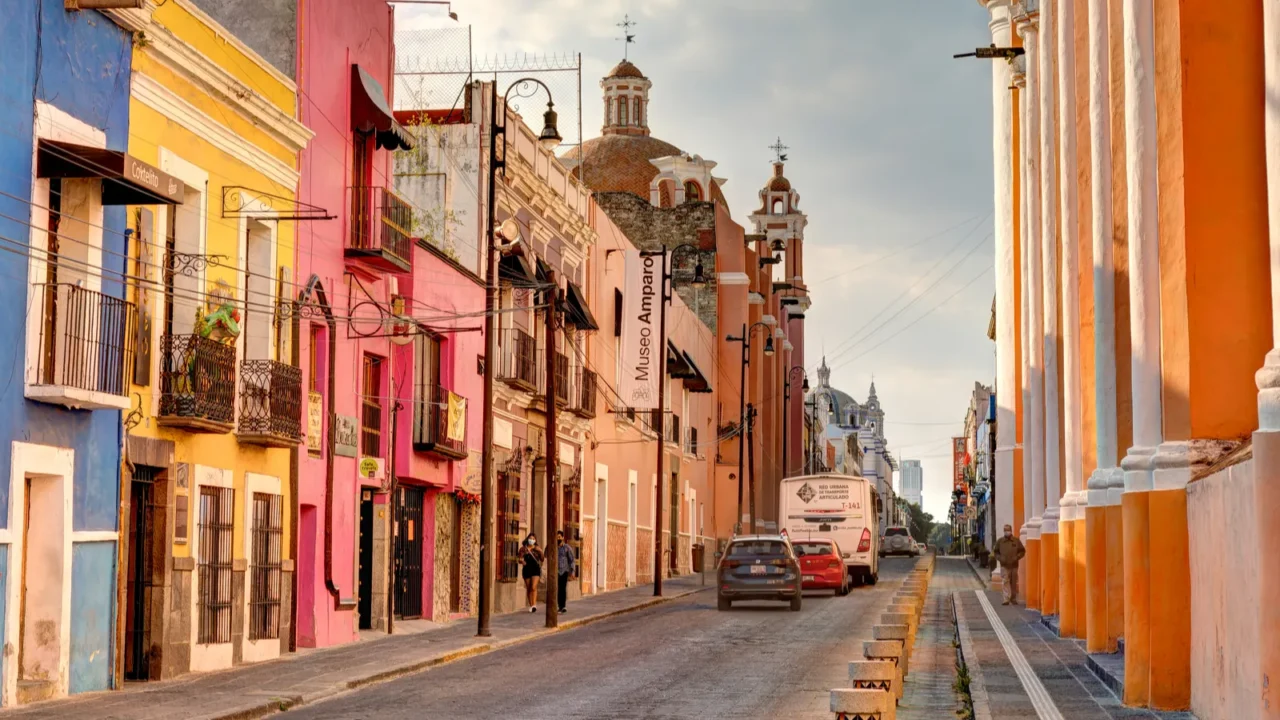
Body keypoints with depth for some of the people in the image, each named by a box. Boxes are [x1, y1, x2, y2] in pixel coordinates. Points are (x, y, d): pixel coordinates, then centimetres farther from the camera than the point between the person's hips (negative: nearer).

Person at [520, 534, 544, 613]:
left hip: (535, 569, -2)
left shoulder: (537, 549, 2)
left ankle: (534, 605, -21)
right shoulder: (524, 549, 5)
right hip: (526, 570, 3)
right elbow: (520, 559, 6)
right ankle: (530, 605, 16)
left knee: (533, 587, -16)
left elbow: (542, 559, 0)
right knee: (528, 589, 7)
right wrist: (522, 561, -17)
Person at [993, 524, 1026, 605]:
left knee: (1014, 583, 7)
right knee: (1006, 582, -10)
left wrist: (1017, 557, -7)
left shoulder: (1016, 541, 4)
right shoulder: (1000, 541, 5)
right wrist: (1000, 558, -5)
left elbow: (1022, 551, 9)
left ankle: (1013, 599, 18)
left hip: (1014, 565, 1)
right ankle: (1006, 599, -14)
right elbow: (996, 552, 12)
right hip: (1004, 565, -1)